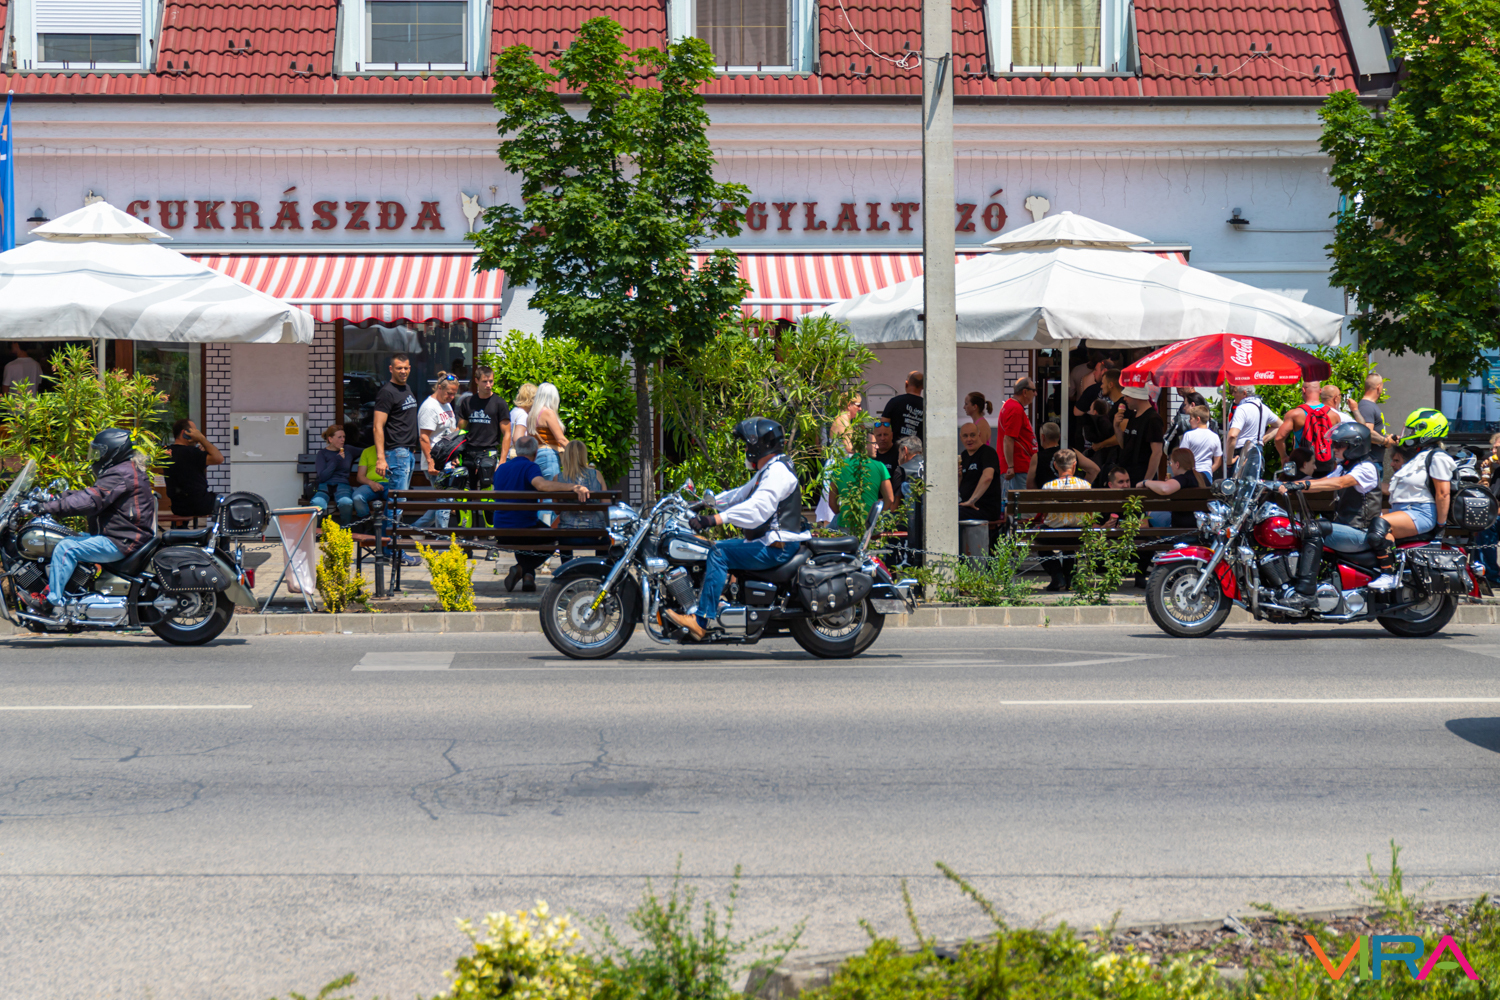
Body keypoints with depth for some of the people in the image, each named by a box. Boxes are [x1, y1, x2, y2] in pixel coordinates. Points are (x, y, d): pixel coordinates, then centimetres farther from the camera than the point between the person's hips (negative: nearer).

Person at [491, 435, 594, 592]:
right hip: (525, 528, -6)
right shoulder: (530, 467, -10)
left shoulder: (501, 468, 12)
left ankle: (528, 576, 19)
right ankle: (524, 569, 0)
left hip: (500, 533, 6)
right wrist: (573, 486, -41)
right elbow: (541, 484, -33)